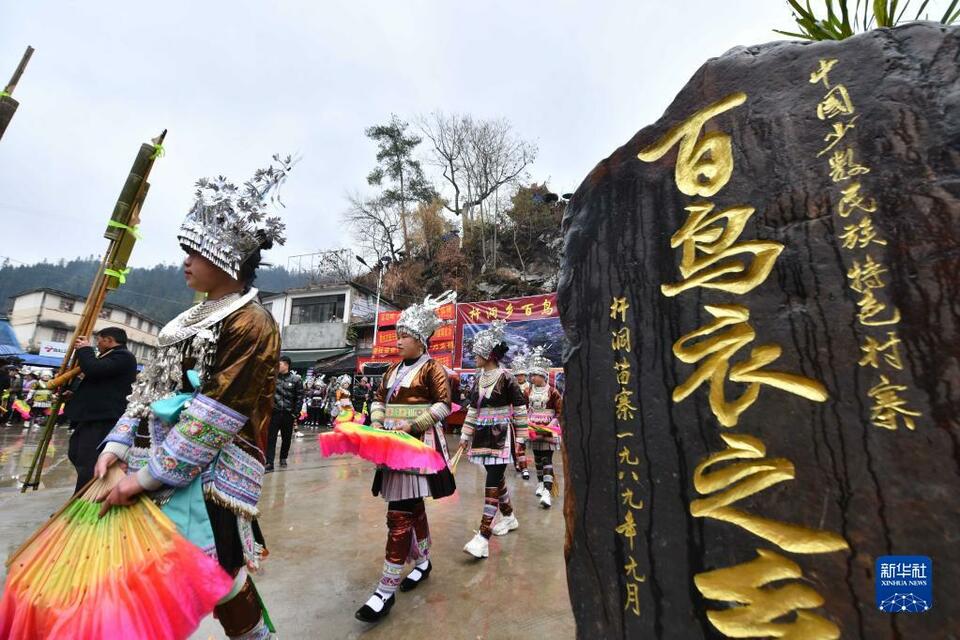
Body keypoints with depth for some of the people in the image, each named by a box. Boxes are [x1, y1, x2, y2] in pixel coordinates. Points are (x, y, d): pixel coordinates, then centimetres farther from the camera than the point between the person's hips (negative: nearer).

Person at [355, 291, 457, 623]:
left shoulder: (431, 368, -8)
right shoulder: (393, 369, 13)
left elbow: (443, 405, -15)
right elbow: (379, 399, 16)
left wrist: (413, 426, -20)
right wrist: (377, 425, -2)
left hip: (418, 445, -7)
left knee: (400, 513, -5)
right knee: (412, 507, 19)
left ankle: (386, 591, 6)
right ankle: (423, 562, 39)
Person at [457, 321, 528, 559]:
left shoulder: (506, 377, -13)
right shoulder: (479, 378, 7)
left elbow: (521, 408, -9)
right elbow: (473, 408, 13)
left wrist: (520, 437, -8)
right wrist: (466, 435, 14)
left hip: (501, 436, -7)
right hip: (483, 435, 7)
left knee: (492, 482, -7)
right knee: (496, 479, 18)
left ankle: (483, 537, -3)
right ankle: (509, 517, 38)